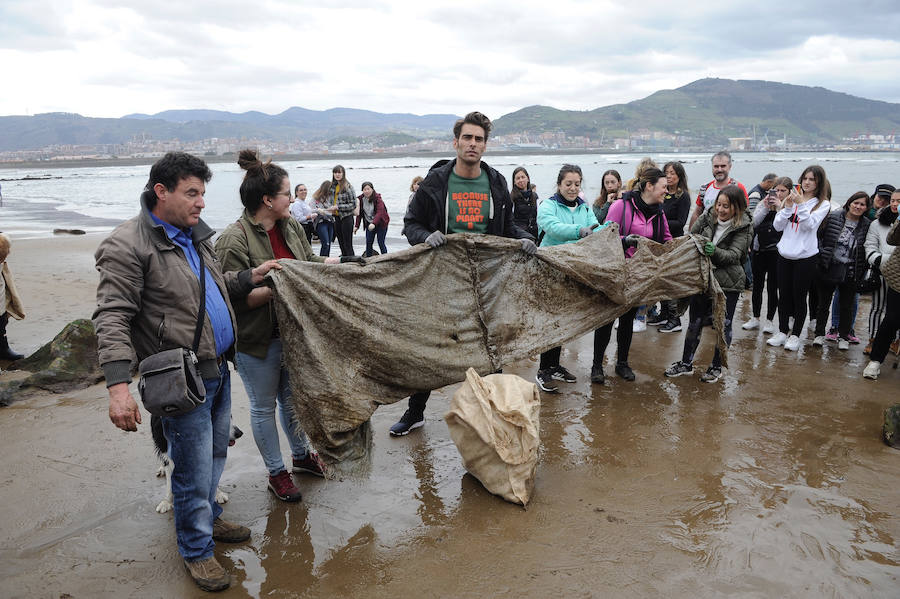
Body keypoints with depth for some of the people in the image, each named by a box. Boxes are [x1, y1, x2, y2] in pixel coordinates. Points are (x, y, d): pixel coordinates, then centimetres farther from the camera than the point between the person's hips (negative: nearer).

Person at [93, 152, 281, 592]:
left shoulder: (193, 234, 10)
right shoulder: (128, 246, -17)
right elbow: (112, 319, -22)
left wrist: (249, 277, 13)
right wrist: (118, 385, -30)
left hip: (218, 369, 8)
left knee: (215, 454, 22)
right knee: (194, 470, 4)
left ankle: (208, 518, 44)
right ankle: (197, 550, 24)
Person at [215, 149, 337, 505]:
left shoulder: (290, 226, 1)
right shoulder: (234, 240, -22)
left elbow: (312, 262, 16)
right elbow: (236, 297, -24)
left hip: (292, 332, 7)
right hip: (257, 341, -7)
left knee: (291, 398, 24)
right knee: (264, 406, 12)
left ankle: (301, 455, 44)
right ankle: (276, 473, 29)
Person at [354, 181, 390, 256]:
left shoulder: (377, 198, -18)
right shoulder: (361, 199, -3)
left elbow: (380, 212, -30)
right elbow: (359, 213, 4)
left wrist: (374, 223, -43)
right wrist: (356, 226, -2)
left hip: (380, 223, -5)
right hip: (369, 224, 5)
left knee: (381, 243, -6)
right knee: (368, 242, 0)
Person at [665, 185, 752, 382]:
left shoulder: (744, 228, -8)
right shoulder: (707, 218, 1)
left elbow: (734, 255, -18)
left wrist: (715, 251, -37)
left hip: (728, 284, -3)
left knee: (723, 325, 6)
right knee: (695, 322, 11)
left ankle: (716, 367, 22)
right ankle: (686, 363, 23)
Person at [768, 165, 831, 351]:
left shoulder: (823, 204, -2)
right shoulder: (793, 198, 7)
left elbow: (810, 225, -17)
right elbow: (777, 226, 2)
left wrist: (801, 205, -25)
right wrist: (787, 207, -11)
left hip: (805, 257, -4)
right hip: (785, 254, 4)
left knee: (799, 297, 4)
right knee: (783, 295, 11)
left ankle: (795, 335, 16)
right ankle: (782, 331, 25)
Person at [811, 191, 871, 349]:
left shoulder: (867, 225, 0)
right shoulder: (833, 217, -4)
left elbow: (868, 249, 3)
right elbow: (819, 235, 1)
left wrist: (862, 273, -2)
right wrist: (821, 254, -10)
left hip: (850, 273, 1)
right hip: (828, 269, -1)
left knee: (847, 306, 10)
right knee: (823, 304, 10)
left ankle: (844, 337, 24)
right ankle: (820, 334, 23)